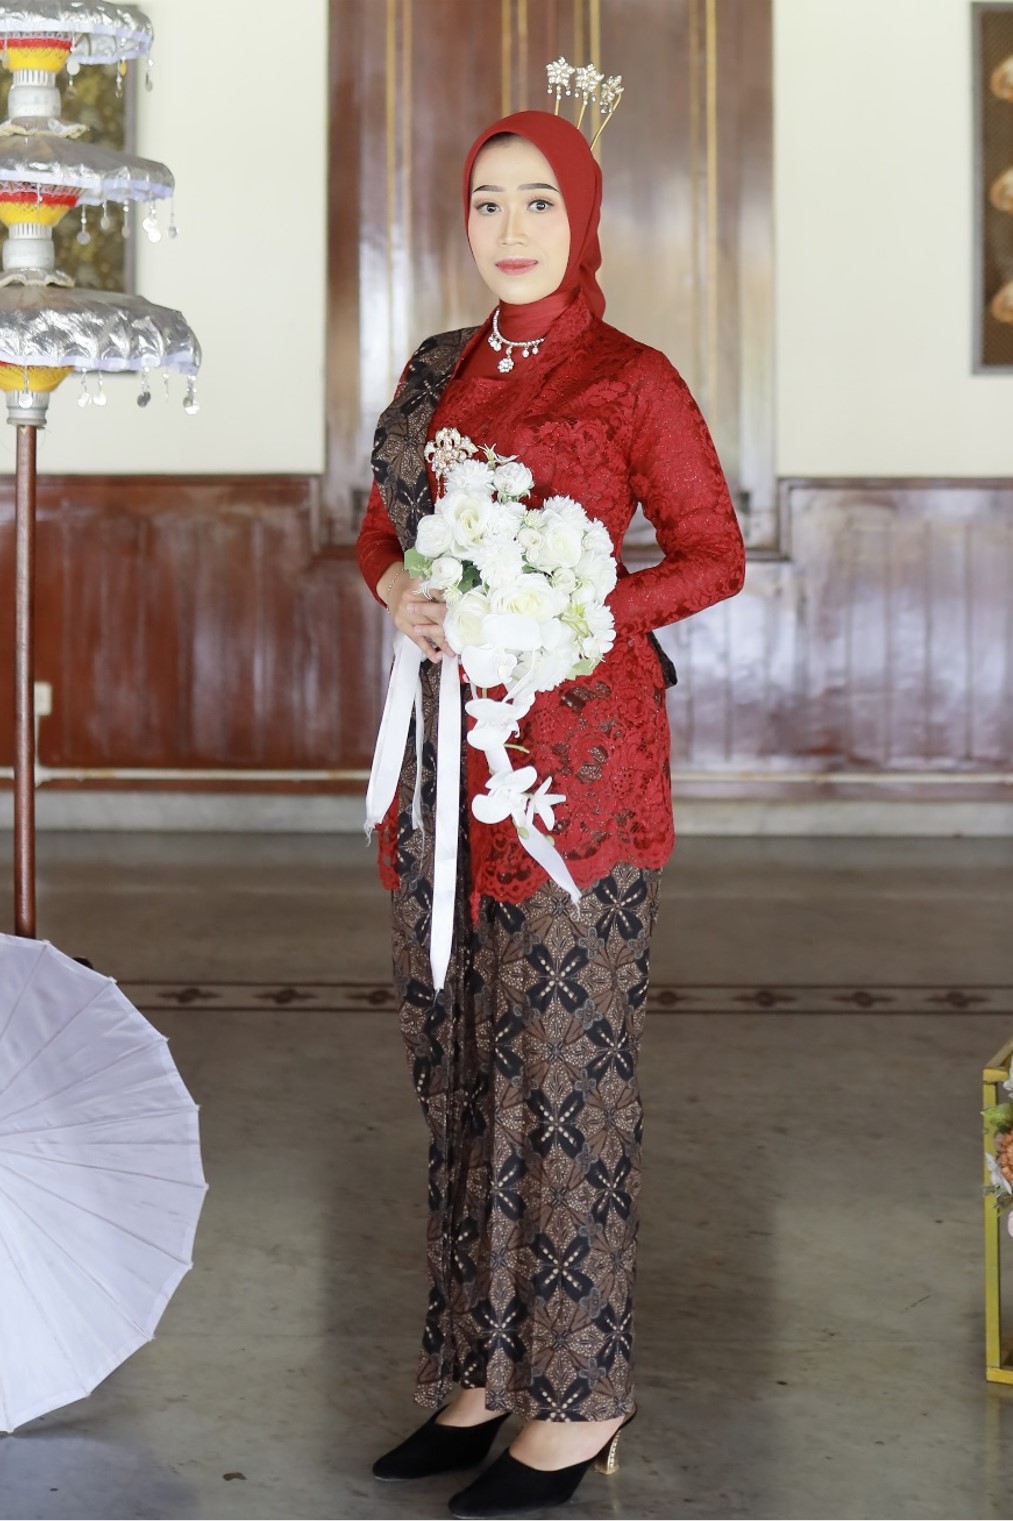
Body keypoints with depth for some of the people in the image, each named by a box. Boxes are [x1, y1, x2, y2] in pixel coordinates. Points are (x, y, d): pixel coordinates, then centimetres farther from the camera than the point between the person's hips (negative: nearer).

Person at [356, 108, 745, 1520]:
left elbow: (714, 554, -2)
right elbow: (381, 528, 20)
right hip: (448, 749, 6)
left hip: (576, 746, -6)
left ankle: (578, 1400, 7)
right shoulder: (435, 373, 14)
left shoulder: (632, 382, -3)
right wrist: (400, 591, -3)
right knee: (459, 1069, 9)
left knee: (565, 1071, -3)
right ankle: (477, 1375, 20)